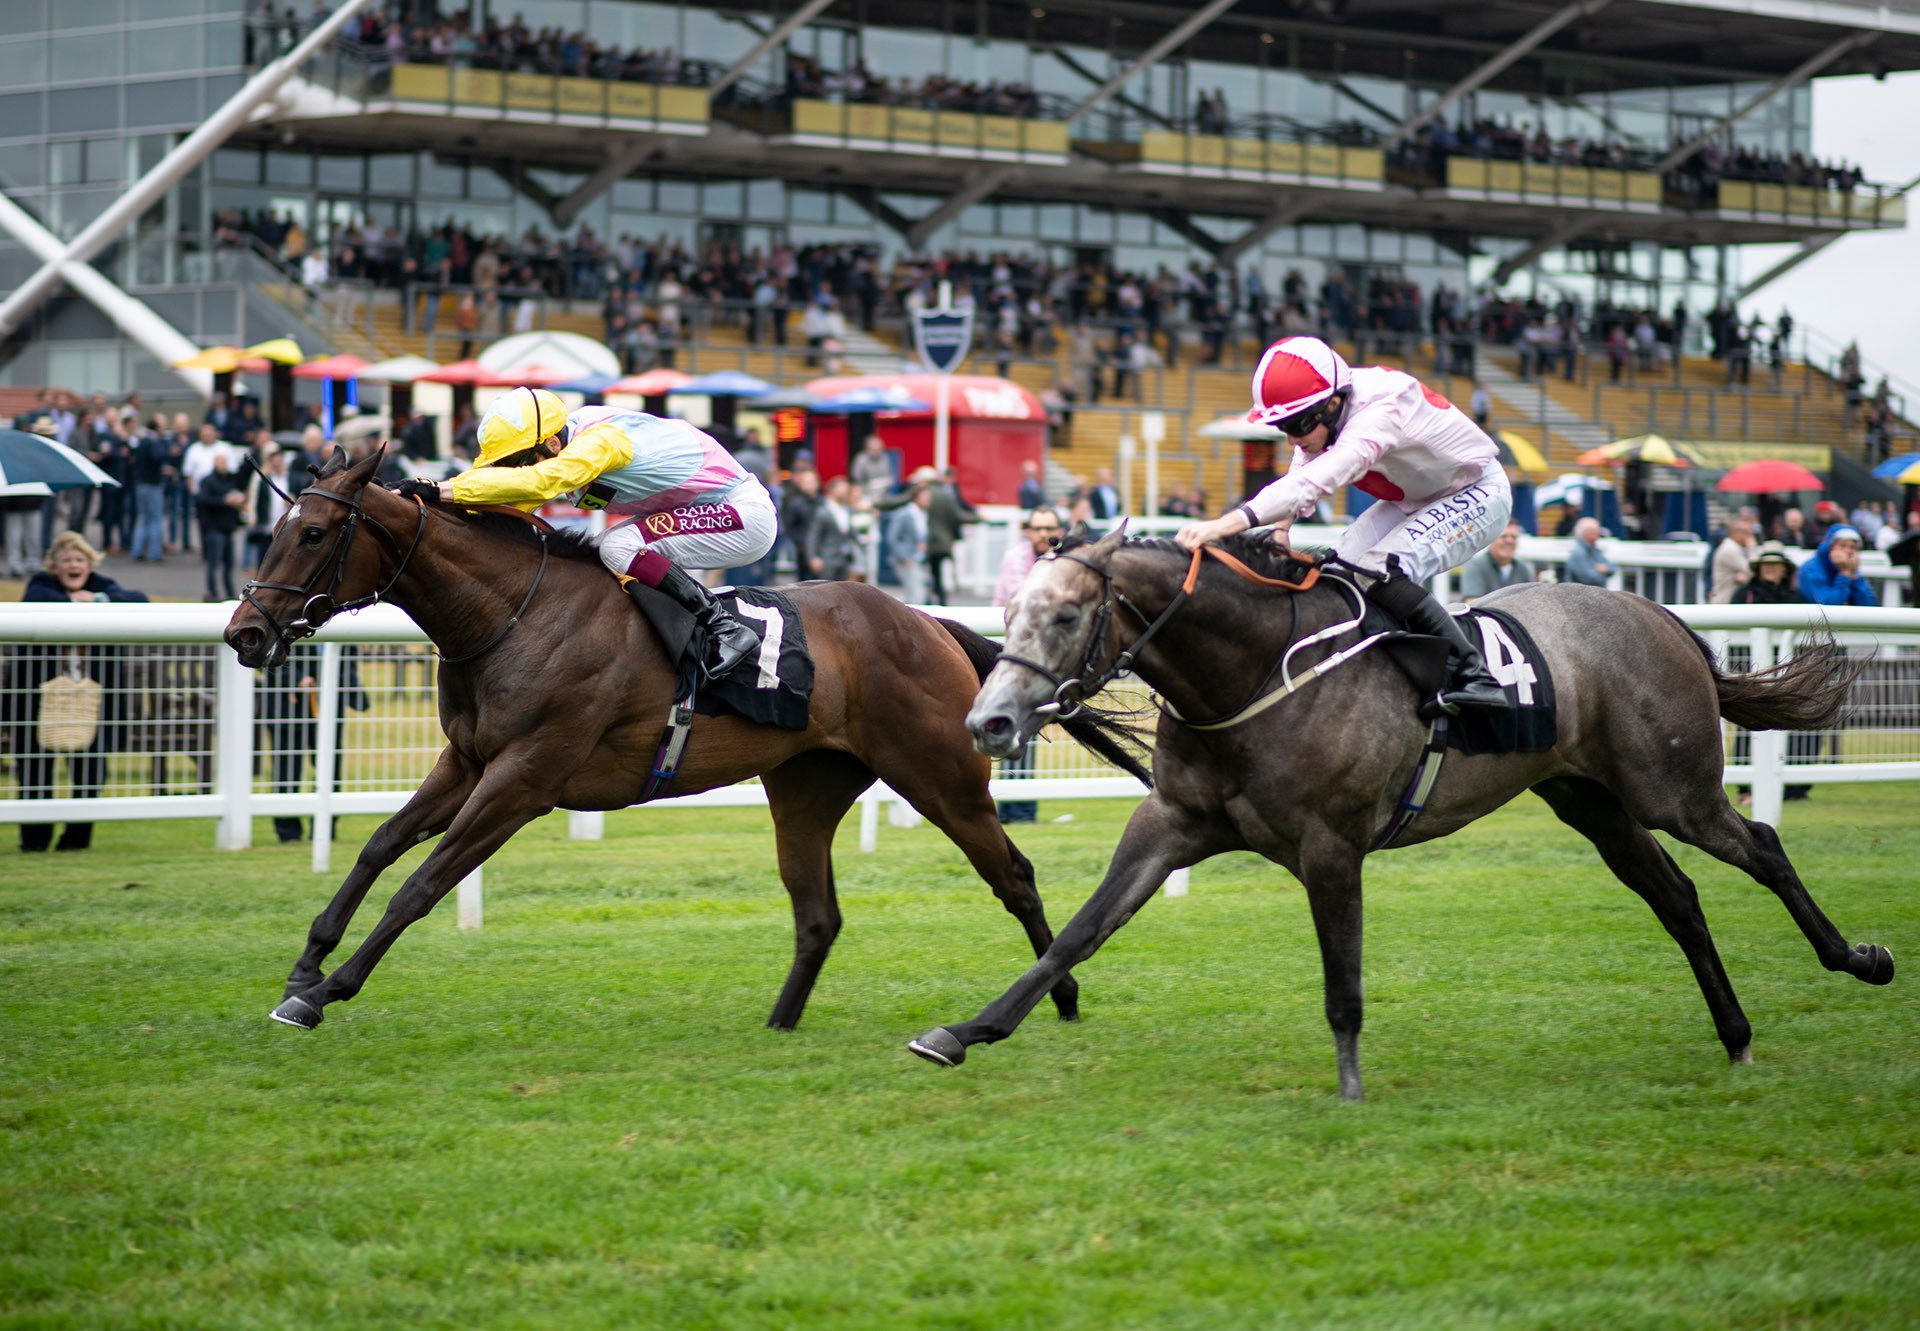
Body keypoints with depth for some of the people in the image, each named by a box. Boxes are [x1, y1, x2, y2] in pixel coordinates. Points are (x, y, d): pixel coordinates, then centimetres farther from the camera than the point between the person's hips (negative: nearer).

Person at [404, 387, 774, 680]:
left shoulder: (600, 440, -28)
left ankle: (725, 629, -19)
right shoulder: (563, 446, 0)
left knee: (618, 547, -23)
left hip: (746, 514, -10)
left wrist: (441, 490, -46)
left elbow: (536, 482, -43)